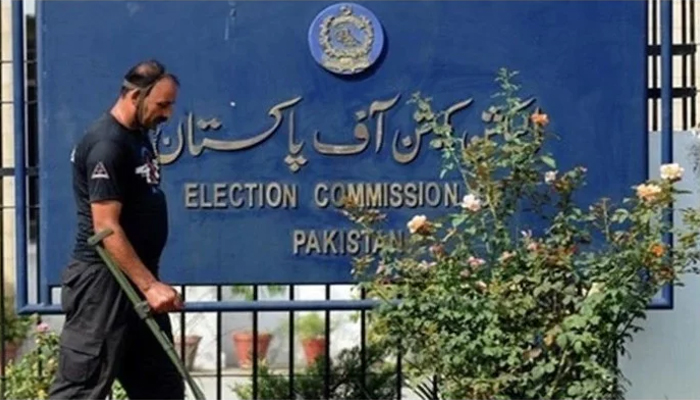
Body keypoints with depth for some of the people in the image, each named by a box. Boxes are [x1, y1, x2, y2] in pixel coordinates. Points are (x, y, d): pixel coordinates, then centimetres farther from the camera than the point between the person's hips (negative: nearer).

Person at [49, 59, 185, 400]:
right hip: (103, 282, -10)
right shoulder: (106, 144, -17)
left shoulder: (139, 136, 14)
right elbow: (106, 228, -22)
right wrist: (150, 285, -25)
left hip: (135, 281, 10)